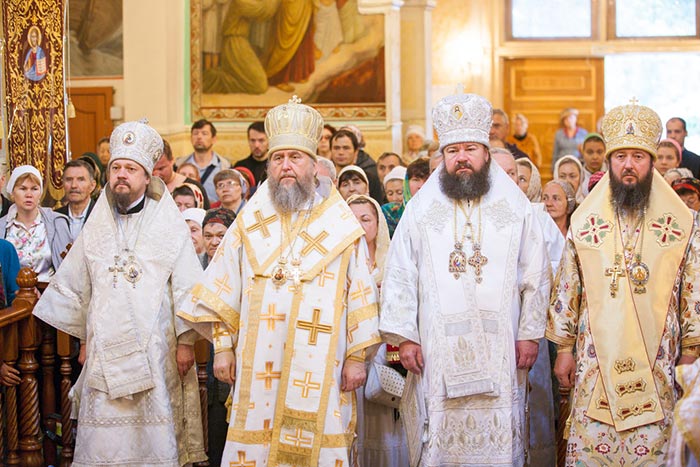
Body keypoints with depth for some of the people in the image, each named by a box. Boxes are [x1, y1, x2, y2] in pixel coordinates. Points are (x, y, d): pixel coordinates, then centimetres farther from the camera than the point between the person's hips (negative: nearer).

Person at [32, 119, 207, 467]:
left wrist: (186, 341, -5)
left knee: (154, 433, -3)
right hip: (105, 347, 3)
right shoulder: (96, 228, 11)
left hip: (155, 347, -3)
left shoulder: (170, 226, 1)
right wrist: (84, 339, 16)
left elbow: (186, 288, -1)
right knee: (105, 438, 0)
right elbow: (76, 288, 17)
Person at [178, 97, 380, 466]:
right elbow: (223, 290, 11)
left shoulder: (342, 227, 4)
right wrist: (222, 346, 6)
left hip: (320, 371, -1)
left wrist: (357, 357, 0)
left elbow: (360, 294, 3)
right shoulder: (249, 223, 10)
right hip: (258, 367, 2)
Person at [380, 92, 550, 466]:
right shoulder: (421, 209, 5)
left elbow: (536, 276, 7)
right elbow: (400, 276, 4)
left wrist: (530, 334, 2)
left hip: (500, 348, 0)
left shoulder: (516, 207, 5)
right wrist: (404, 336, -1)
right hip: (438, 348, 0)